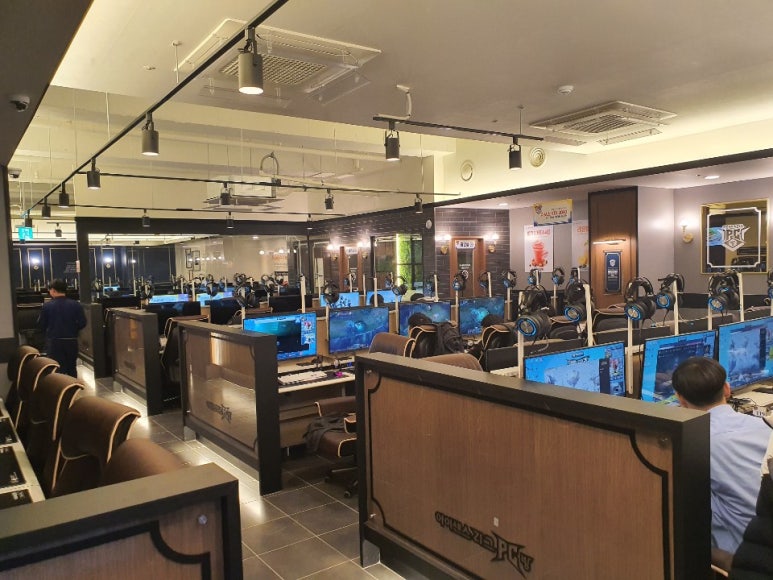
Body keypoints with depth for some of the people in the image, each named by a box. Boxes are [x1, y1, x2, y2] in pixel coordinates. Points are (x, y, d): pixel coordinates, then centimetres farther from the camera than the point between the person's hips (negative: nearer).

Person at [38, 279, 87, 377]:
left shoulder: (47, 306, -8)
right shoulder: (75, 305, -5)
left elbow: (41, 325, -2)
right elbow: (82, 323, -4)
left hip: (54, 341, -2)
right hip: (71, 341, 2)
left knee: (57, 370, 3)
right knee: (71, 368, 17)